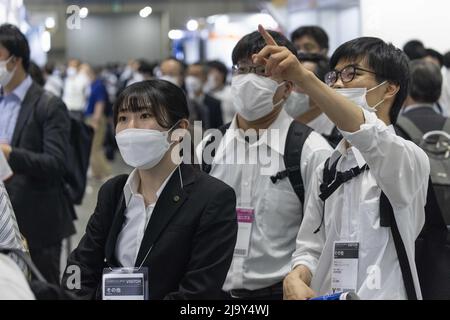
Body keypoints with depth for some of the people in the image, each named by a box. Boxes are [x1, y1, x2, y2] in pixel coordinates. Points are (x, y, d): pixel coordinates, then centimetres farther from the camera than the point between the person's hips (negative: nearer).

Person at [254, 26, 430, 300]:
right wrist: (297, 277, -10)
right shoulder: (326, 171, 14)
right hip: (323, 294, 3)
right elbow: (311, 247, 13)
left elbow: (371, 138, -26)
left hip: (385, 293, -3)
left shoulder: (409, 158, -5)